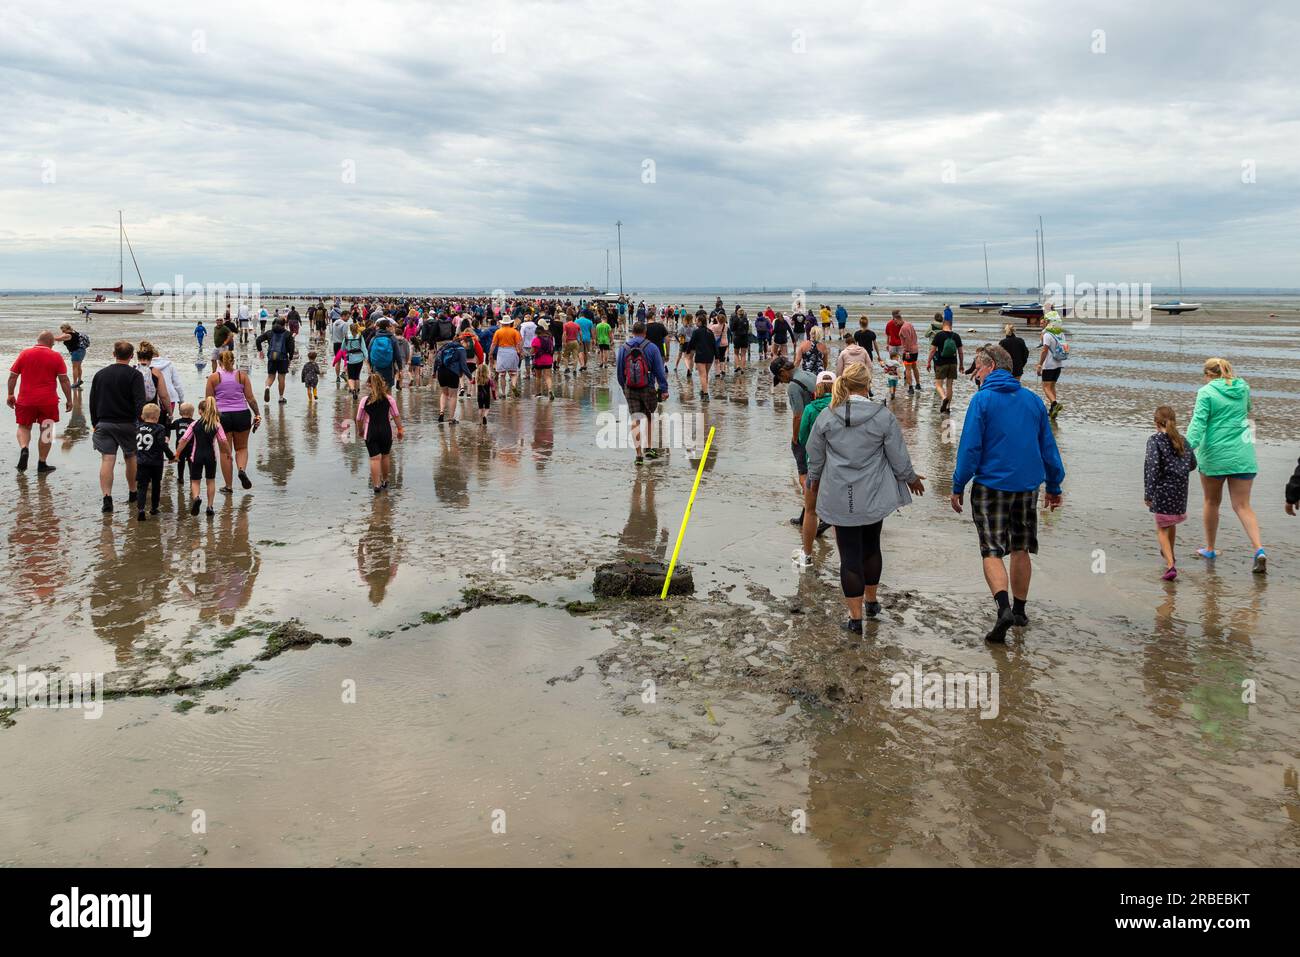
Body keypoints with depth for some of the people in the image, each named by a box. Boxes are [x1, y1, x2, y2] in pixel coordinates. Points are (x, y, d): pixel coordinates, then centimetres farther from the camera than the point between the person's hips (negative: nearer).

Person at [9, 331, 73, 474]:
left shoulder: (24, 353, 2)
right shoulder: (56, 356, -3)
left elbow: (12, 376, 4)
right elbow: (64, 380, -4)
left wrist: (10, 395, 15)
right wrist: (69, 400, 3)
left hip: (25, 400, 1)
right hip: (48, 401, -1)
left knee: (24, 427, 19)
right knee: (46, 431, 10)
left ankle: (23, 448, -9)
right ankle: (42, 464, 13)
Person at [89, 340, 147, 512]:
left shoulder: (100, 374, 8)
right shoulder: (134, 375, -5)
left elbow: (93, 402, 13)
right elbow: (140, 403, -14)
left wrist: (95, 423, 21)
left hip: (104, 424, 2)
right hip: (127, 424, -2)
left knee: (107, 460, -4)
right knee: (131, 458, 15)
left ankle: (107, 497, -14)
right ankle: (133, 493, 27)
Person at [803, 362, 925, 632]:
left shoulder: (827, 417, -6)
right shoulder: (883, 416, -10)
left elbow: (815, 458, 6)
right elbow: (899, 458, -3)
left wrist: (814, 482, 25)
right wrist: (911, 479, 17)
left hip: (839, 499, 0)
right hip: (873, 498, 1)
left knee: (850, 554, 3)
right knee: (871, 547, 21)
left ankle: (855, 617, 5)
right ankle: (871, 601, 37)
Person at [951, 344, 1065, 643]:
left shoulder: (982, 400, -10)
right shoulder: (1032, 399, 6)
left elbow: (970, 447, -12)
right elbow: (1048, 447, 10)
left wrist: (958, 487, -4)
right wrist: (1054, 486, 18)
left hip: (991, 486, -5)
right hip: (1027, 485, 5)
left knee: (992, 552, -2)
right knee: (1021, 550, 16)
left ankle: (1004, 608, -21)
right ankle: (1019, 611, 25)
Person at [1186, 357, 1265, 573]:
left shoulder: (1206, 392, -6)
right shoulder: (1243, 388, 9)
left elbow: (1198, 423, -18)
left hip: (1214, 455, -3)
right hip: (1243, 456, 3)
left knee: (1211, 502, 15)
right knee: (1243, 506, 5)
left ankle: (1210, 549, 26)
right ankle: (1259, 549, -13)